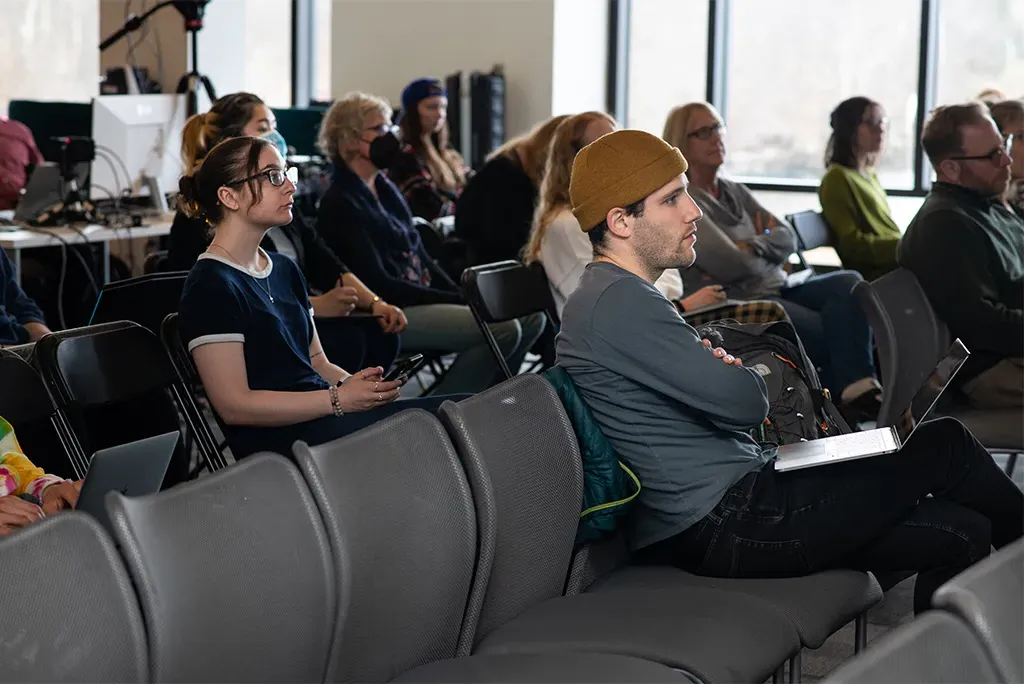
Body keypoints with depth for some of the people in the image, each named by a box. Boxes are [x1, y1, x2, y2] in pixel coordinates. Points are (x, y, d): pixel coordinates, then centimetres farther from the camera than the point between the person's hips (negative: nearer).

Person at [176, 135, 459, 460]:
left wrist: (356, 384, 0)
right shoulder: (210, 286, -7)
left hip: (319, 417, 9)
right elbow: (234, 405, -13)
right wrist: (339, 399, -16)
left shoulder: (284, 269, 21)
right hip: (276, 438, -9)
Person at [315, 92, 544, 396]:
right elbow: (378, 283, -17)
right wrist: (457, 301, -17)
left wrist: (461, 294, 1)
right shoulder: (340, 202, -12)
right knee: (502, 329, -24)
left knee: (530, 315, 0)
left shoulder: (385, 189, 16)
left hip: (421, 299, 9)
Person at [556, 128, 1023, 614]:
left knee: (960, 534, 3)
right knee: (944, 446, -1)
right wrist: (743, 374, 3)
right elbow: (744, 404, -20)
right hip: (723, 525, -10)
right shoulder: (618, 302, -17)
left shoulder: (624, 298, 18)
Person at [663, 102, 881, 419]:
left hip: (778, 290, 8)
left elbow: (786, 237, 9)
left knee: (848, 282, -21)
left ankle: (859, 388, -33)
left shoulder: (734, 192, 18)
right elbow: (729, 264, -16)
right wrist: (768, 252, 4)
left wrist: (751, 248, -11)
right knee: (836, 331, -25)